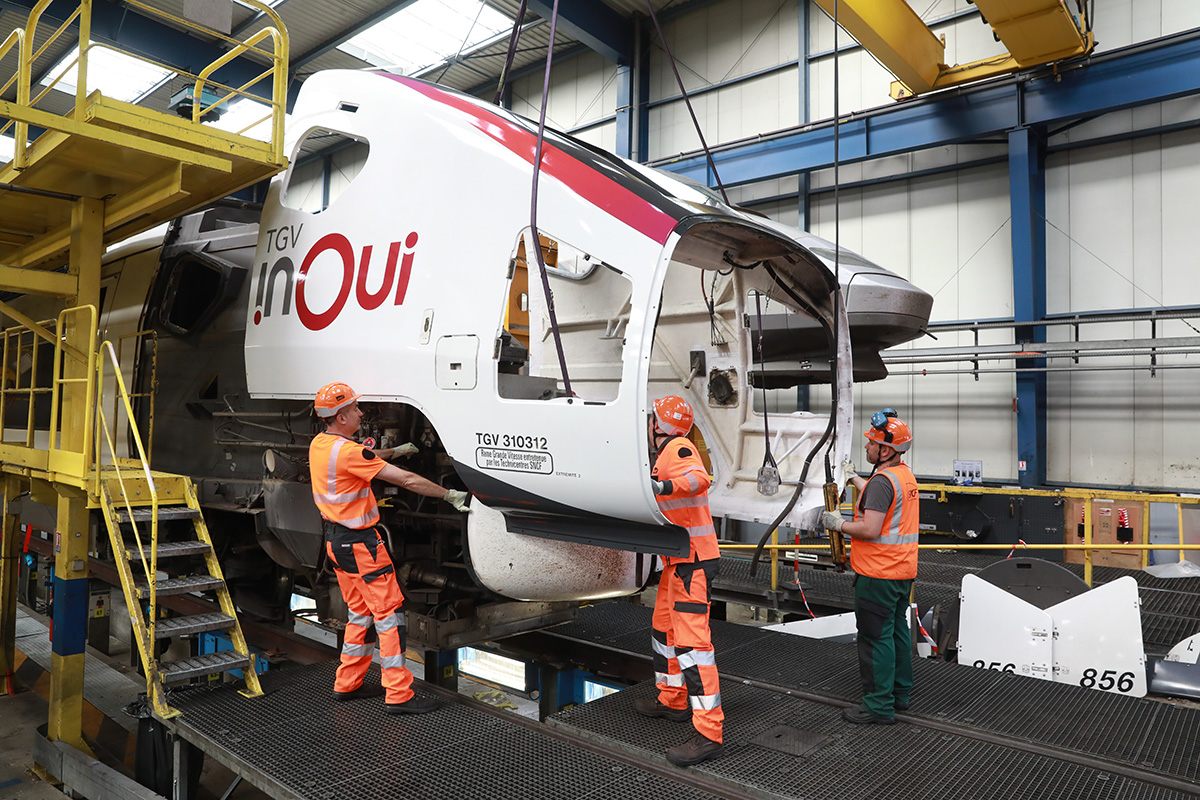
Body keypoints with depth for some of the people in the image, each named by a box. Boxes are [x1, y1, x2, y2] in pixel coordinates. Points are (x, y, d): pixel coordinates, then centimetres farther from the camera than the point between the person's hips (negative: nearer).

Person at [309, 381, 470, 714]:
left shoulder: (318, 444, 5)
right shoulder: (348, 451, -23)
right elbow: (407, 480, -24)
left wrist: (394, 450, 32)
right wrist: (449, 494, -17)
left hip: (335, 541, 10)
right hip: (360, 543, -10)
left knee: (360, 611, 20)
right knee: (389, 613, -3)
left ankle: (347, 684, 29)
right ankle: (398, 695, 1)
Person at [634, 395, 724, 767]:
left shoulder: (677, 448, -13)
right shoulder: (666, 455, 18)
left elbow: (699, 477, -35)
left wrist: (665, 486, -49)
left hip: (692, 561, -11)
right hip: (678, 560, 11)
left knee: (691, 641, -13)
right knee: (664, 629, 22)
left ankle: (709, 733, -10)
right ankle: (671, 700, 38)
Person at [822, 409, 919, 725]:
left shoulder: (882, 480, -21)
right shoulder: (905, 474, 11)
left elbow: (870, 530, -26)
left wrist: (838, 524, -11)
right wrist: (853, 477, 36)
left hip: (879, 573, -10)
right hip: (903, 570, 10)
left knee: (875, 637, -2)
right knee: (897, 630, 18)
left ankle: (879, 707, 5)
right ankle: (899, 693, 30)